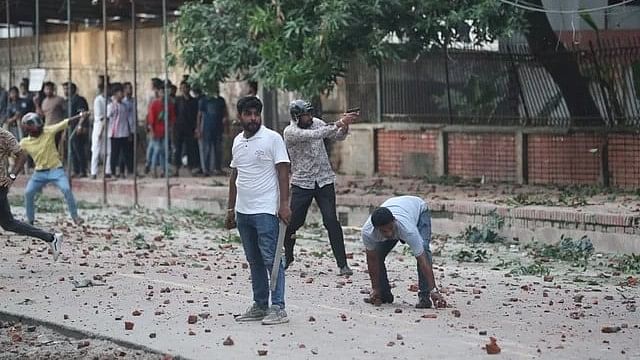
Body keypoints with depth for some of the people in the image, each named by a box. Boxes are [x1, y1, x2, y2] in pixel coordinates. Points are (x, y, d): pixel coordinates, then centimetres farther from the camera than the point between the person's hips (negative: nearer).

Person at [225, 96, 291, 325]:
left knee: (271, 259, -8)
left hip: (265, 210, -7)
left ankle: (278, 308, -6)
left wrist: (284, 204, -17)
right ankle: (260, 306, 19)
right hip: (243, 211, 7)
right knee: (254, 261, 12)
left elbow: (283, 172, -9)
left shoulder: (272, 138, -6)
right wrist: (231, 209, 18)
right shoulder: (237, 141, 14)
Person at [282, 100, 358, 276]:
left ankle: (342, 264, -7)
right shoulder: (290, 132, -13)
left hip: (324, 181, 2)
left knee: (331, 221, -8)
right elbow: (316, 134, -26)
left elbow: (338, 137, 6)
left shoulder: (316, 122, 4)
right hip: (301, 183, -2)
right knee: (293, 222, 2)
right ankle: (287, 256, 28)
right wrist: (339, 123, -28)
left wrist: (345, 125, -16)